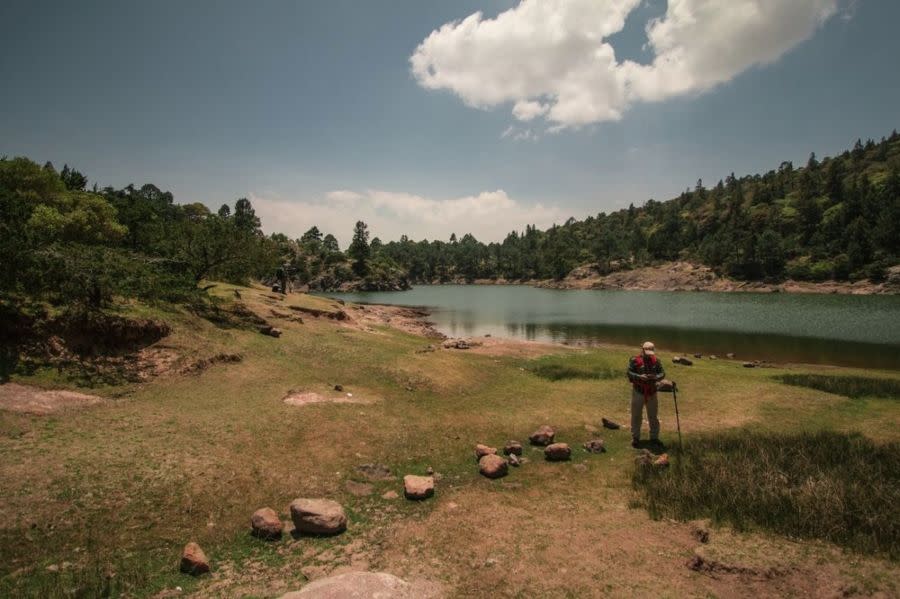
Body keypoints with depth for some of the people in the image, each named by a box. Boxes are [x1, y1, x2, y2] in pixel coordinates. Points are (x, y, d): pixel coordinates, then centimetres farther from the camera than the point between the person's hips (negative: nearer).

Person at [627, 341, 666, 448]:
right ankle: (635, 438, 19)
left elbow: (662, 373, 1)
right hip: (638, 392, -3)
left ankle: (654, 437, 27)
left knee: (653, 416, 13)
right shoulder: (634, 360, -9)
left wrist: (656, 377, -20)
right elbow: (629, 373, -12)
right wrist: (640, 377, -27)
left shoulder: (656, 360, 2)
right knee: (636, 416, 6)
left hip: (652, 392, 3)